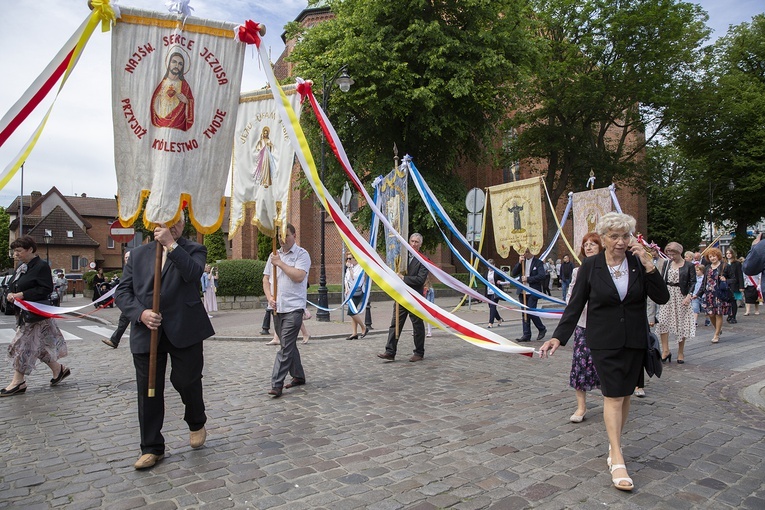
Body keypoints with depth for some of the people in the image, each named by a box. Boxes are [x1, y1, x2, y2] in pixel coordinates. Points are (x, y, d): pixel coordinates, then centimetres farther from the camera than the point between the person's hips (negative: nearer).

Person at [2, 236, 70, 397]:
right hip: (24, 313, 9)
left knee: (23, 345, -5)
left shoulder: (41, 266, -14)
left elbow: (46, 289, -20)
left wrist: (23, 295, -23)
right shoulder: (21, 267, 13)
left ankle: (18, 382, 5)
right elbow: (12, 286, 17)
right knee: (38, 346, 13)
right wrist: (10, 294, -5)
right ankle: (59, 370, 25)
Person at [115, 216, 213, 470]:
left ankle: (196, 424, 33)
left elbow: (193, 273, -19)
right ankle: (152, 448, 21)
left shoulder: (193, 250, 4)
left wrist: (171, 244, -20)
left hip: (184, 330, -3)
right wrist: (141, 313, -10)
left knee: (186, 380, 2)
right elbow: (122, 292, 7)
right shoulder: (138, 253, 13)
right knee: (148, 391, 7)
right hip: (146, 332, 3)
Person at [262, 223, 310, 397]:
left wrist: (280, 263, -13)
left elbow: (299, 276, -18)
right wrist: (269, 297, -1)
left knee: (286, 346, -10)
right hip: (277, 307, 7)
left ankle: (276, 385, -9)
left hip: (293, 307, -7)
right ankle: (298, 376, 27)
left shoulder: (301, 254, -4)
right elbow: (266, 278, 15)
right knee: (288, 344, 14)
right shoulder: (274, 255, 15)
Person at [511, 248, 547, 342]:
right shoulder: (522, 262, 11)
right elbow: (514, 273, 4)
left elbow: (542, 276, -14)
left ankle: (542, 329, 15)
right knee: (525, 314, 7)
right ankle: (526, 335, 12)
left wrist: (528, 279, -16)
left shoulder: (538, 262, -4)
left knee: (531, 312, -9)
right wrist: (519, 263, -8)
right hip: (523, 292, 6)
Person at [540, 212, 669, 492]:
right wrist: (558, 337, -13)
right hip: (604, 342, -3)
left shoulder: (638, 262, -2)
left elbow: (662, 298, -7)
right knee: (613, 396, -6)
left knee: (624, 395, 13)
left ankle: (614, 444, 31)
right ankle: (617, 461, -3)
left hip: (634, 342, 3)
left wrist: (649, 265, -19)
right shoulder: (591, 265, -7)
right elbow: (575, 304, -5)